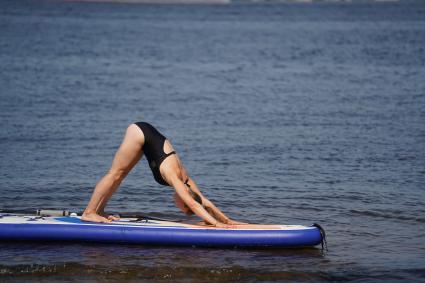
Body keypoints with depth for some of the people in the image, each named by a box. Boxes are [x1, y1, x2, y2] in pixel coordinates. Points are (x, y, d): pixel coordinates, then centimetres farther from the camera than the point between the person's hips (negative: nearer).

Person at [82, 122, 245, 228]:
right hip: (140, 133, -7)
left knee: (120, 175, 12)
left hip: (146, 136, 7)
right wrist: (216, 223, -37)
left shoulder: (185, 179, -7)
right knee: (115, 173, -4)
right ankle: (89, 212, 2)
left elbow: (205, 202, 2)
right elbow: (193, 204, -33)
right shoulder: (174, 176, -24)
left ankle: (98, 210, 20)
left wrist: (226, 220, 0)